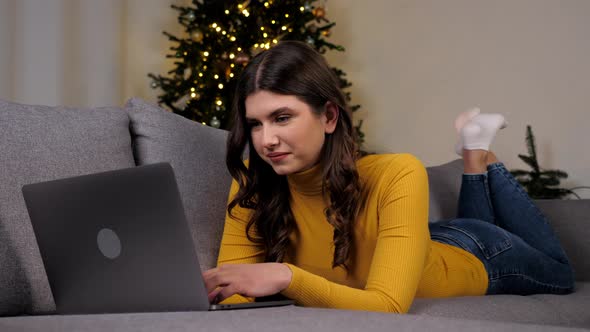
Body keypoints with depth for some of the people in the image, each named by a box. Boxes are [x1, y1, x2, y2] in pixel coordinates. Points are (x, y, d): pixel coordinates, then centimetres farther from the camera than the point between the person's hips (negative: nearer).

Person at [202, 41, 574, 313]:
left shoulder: (397, 176, -44)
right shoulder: (252, 185, -32)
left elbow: (388, 306, -50)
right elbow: (232, 288, -30)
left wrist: (287, 277, -63)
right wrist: (225, 297, -54)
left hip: (471, 256, -3)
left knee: (559, 275, 32)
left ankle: (480, 153, 36)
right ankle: (473, 160, 42)